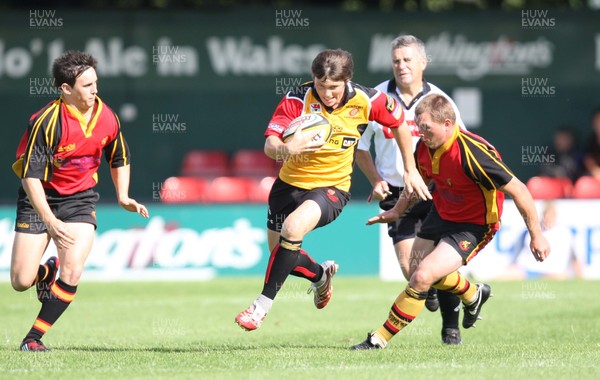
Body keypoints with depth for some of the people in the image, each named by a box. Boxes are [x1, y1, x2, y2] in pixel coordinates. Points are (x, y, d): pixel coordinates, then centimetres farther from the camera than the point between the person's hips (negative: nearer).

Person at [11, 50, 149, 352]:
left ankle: (33, 338, -3)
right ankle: (46, 271, 32)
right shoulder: (46, 122, -23)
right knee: (21, 282, -5)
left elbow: (119, 158, 14)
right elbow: (31, 175, -24)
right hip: (39, 199, -3)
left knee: (72, 274, -17)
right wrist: (50, 221, -32)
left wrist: (123, 197, 4)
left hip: (79, 199, 3)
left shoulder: (107, 117, -7)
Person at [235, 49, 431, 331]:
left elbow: (398, 123, 5)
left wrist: (411, 171, 9)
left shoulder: (366, 101, -15)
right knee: (282, 255, 12)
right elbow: (269, 145, -27)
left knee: (293, 226, -30)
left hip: (332, 188, -2)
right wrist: (286, 150, -52)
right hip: (290, 183, 3)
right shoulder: (297, 100, -19)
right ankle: (321, 275, 48)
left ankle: (262, 305, -21)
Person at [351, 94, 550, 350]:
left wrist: (536, 236, -22)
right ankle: (473, 295, 51)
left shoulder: (472, 154, -34)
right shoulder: (424, 147, -12)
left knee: (422, 277, -20)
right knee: (418, 267, 23)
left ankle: (380, 339, -8)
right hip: (441, 212, 8)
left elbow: (519, 190, -27)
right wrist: (397, 211, 18)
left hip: (473, 227, -8)